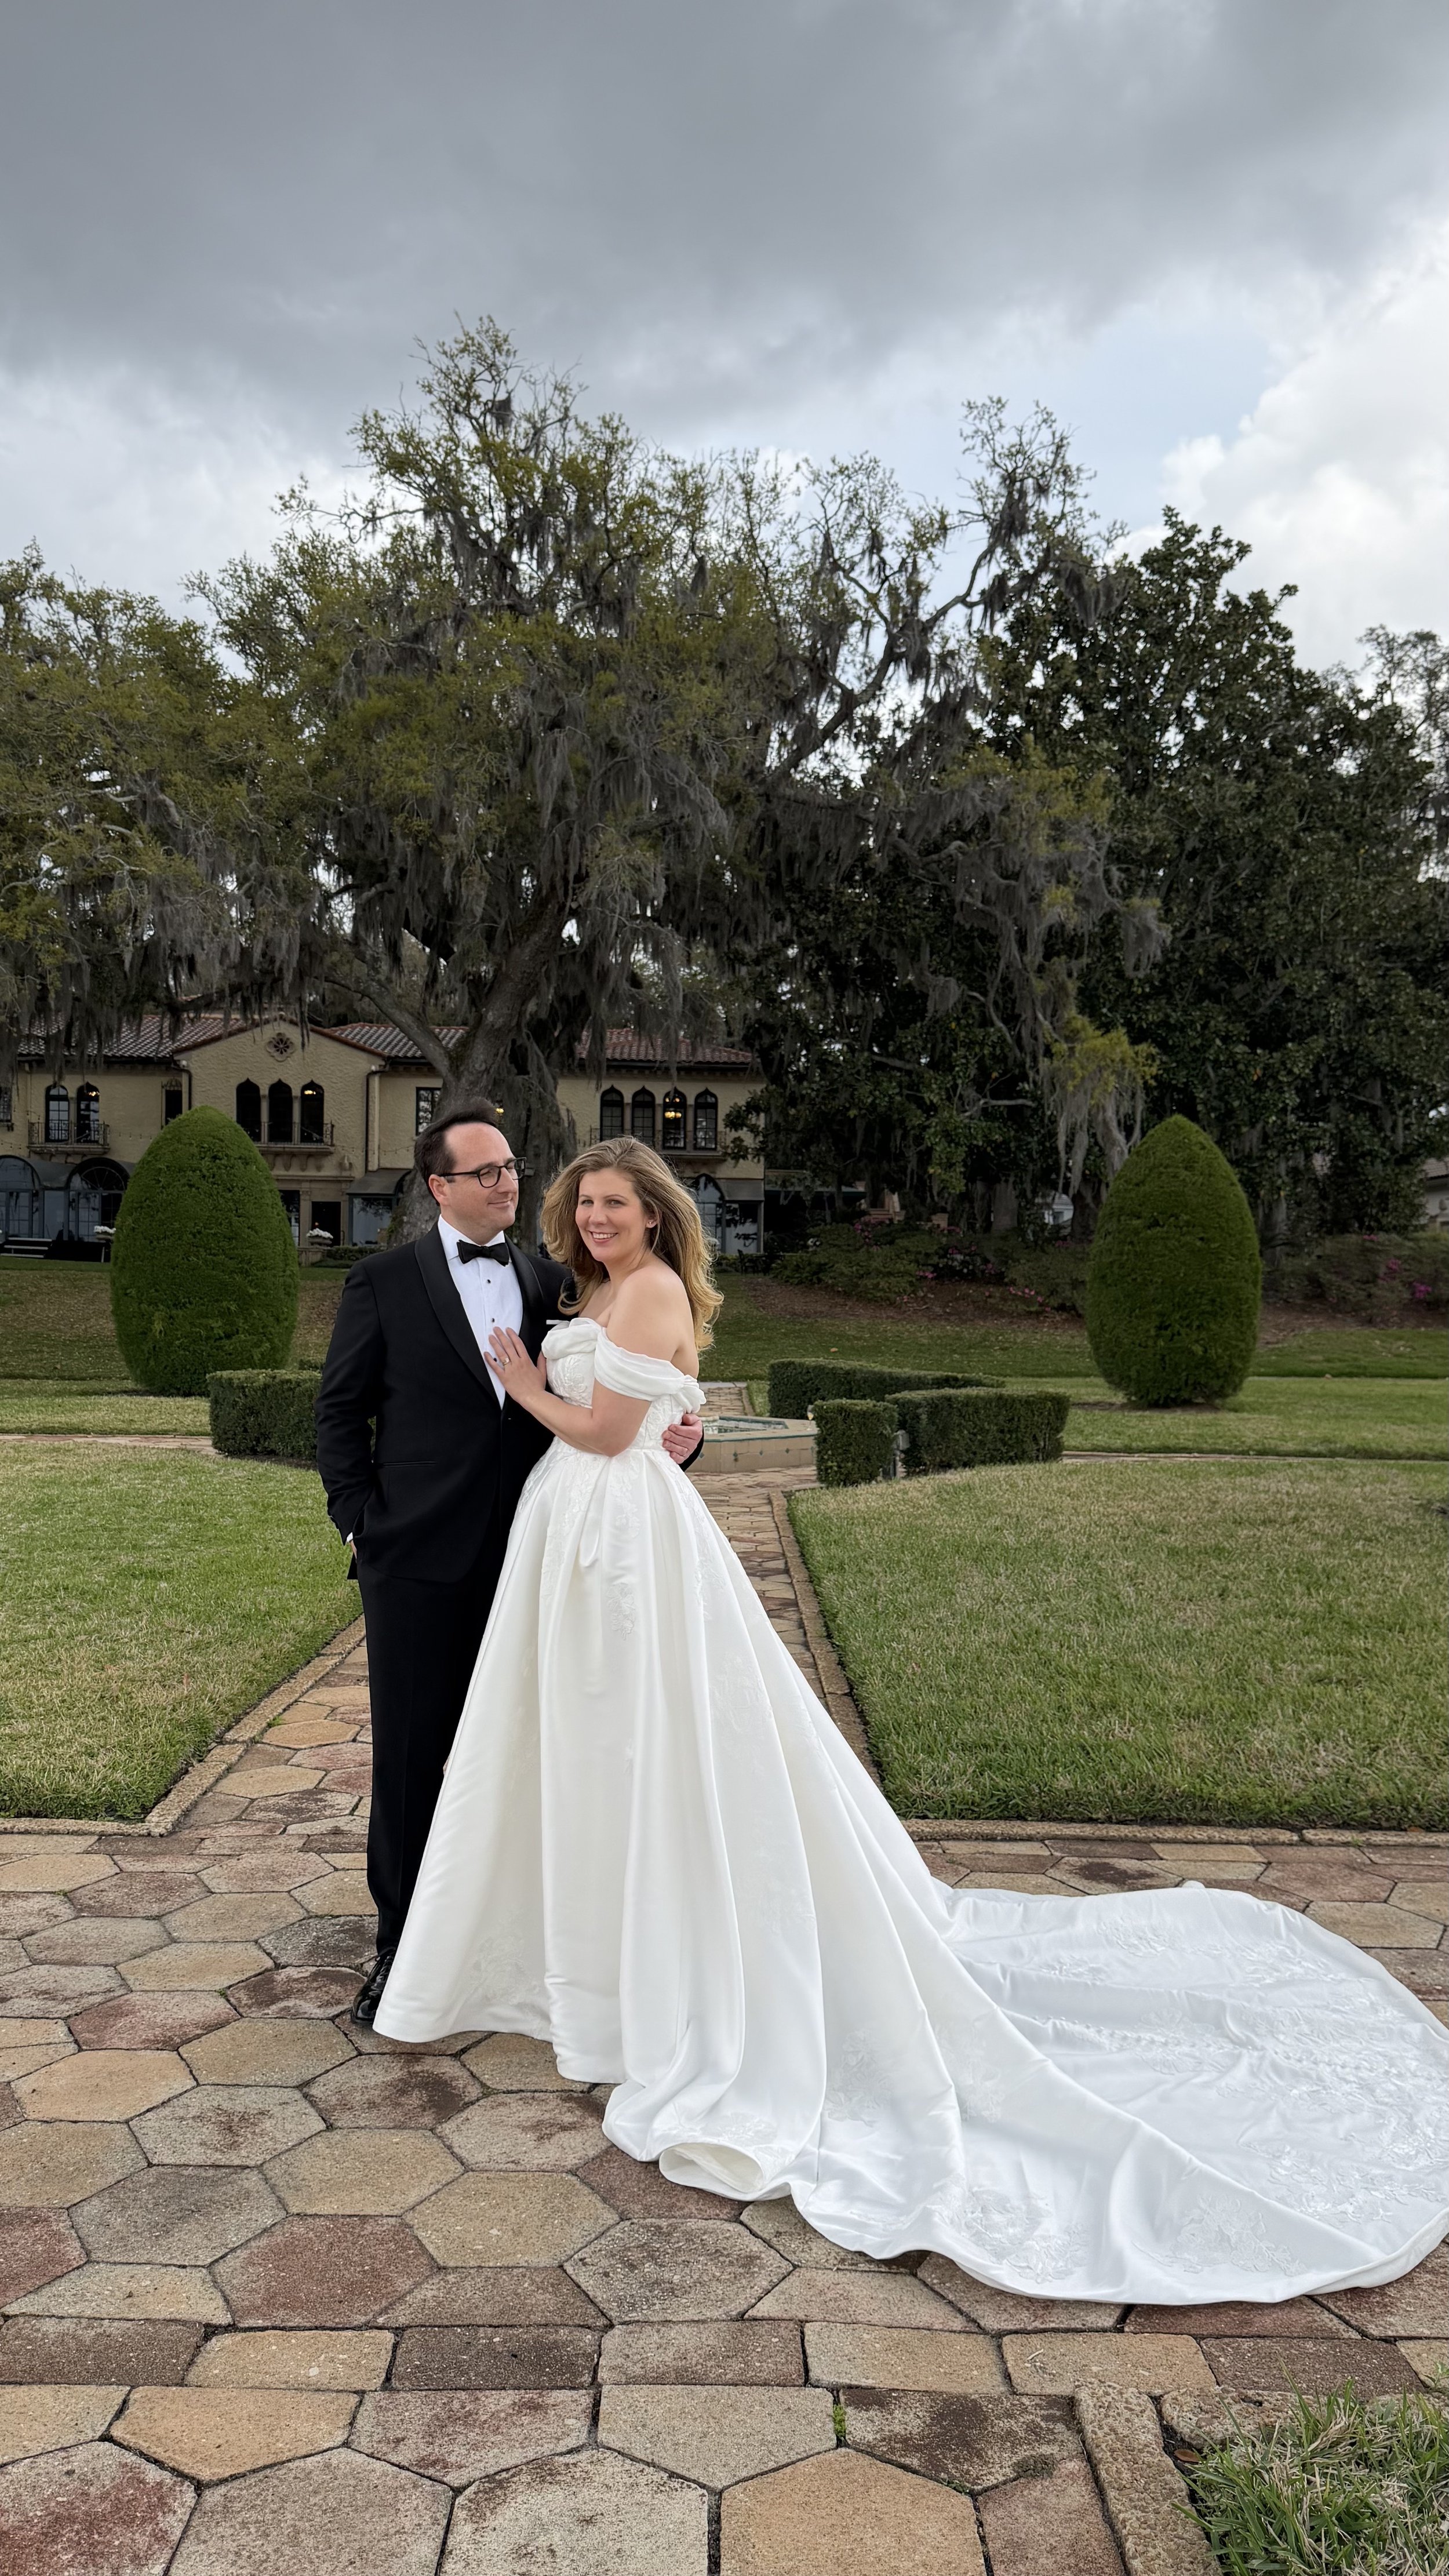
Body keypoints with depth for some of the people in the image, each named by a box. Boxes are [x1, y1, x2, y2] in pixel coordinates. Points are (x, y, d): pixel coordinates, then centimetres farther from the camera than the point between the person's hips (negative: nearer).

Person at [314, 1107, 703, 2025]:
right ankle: (403, 1942, 22)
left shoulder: (551, 1283, 8)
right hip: (418, 1559, -2)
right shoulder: (384, 1283, 0)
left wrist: (675, 1433, -9)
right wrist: (360, 1521, -6)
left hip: (522, 1555, 3)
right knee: (410, 1752, 6)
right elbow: (341, 1410, 3)